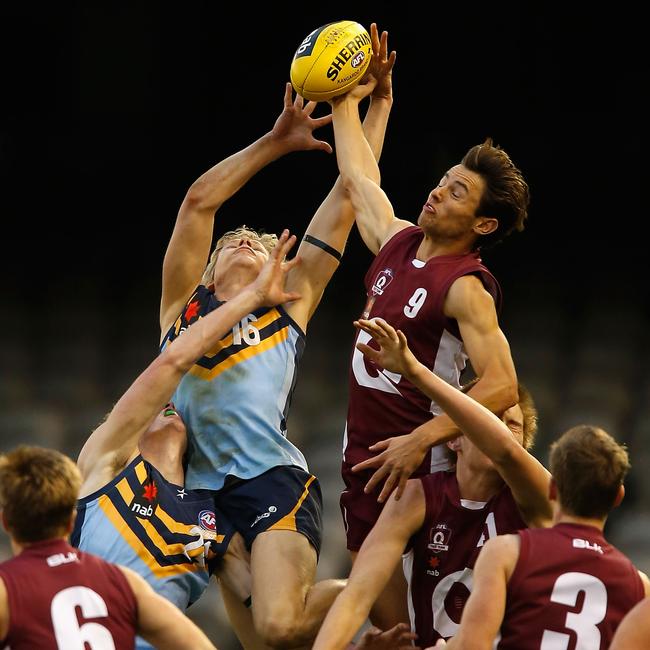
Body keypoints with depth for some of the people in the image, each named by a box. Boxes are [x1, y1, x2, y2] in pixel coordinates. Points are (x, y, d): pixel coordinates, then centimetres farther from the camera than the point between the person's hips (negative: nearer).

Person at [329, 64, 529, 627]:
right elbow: (360, 181, 27)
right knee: (377, 612, 7)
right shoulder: (398, 243, 8)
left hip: (416, 469, -7)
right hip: (363, 456, 7)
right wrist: (346, 103, 31)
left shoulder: (466, 288, -14)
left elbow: (501, 387, -24)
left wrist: (421, 440, -30)